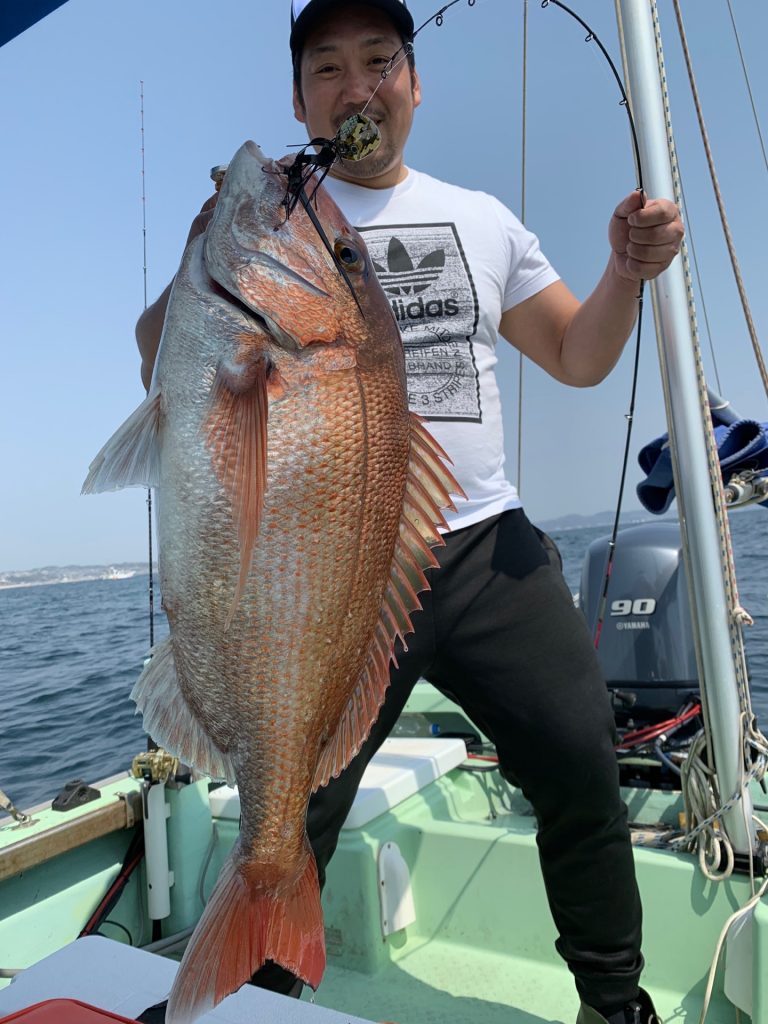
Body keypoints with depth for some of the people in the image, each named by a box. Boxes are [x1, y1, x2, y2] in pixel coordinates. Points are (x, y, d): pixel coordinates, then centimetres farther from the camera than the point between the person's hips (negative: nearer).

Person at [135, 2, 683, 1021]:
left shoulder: (483, 219, 17)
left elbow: (578, 357, 18)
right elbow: (166, 369, -6)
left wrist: (627, 270, -1)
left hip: (489, 549, 4)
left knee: (586, 772, 4)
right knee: (292, 822, 2)